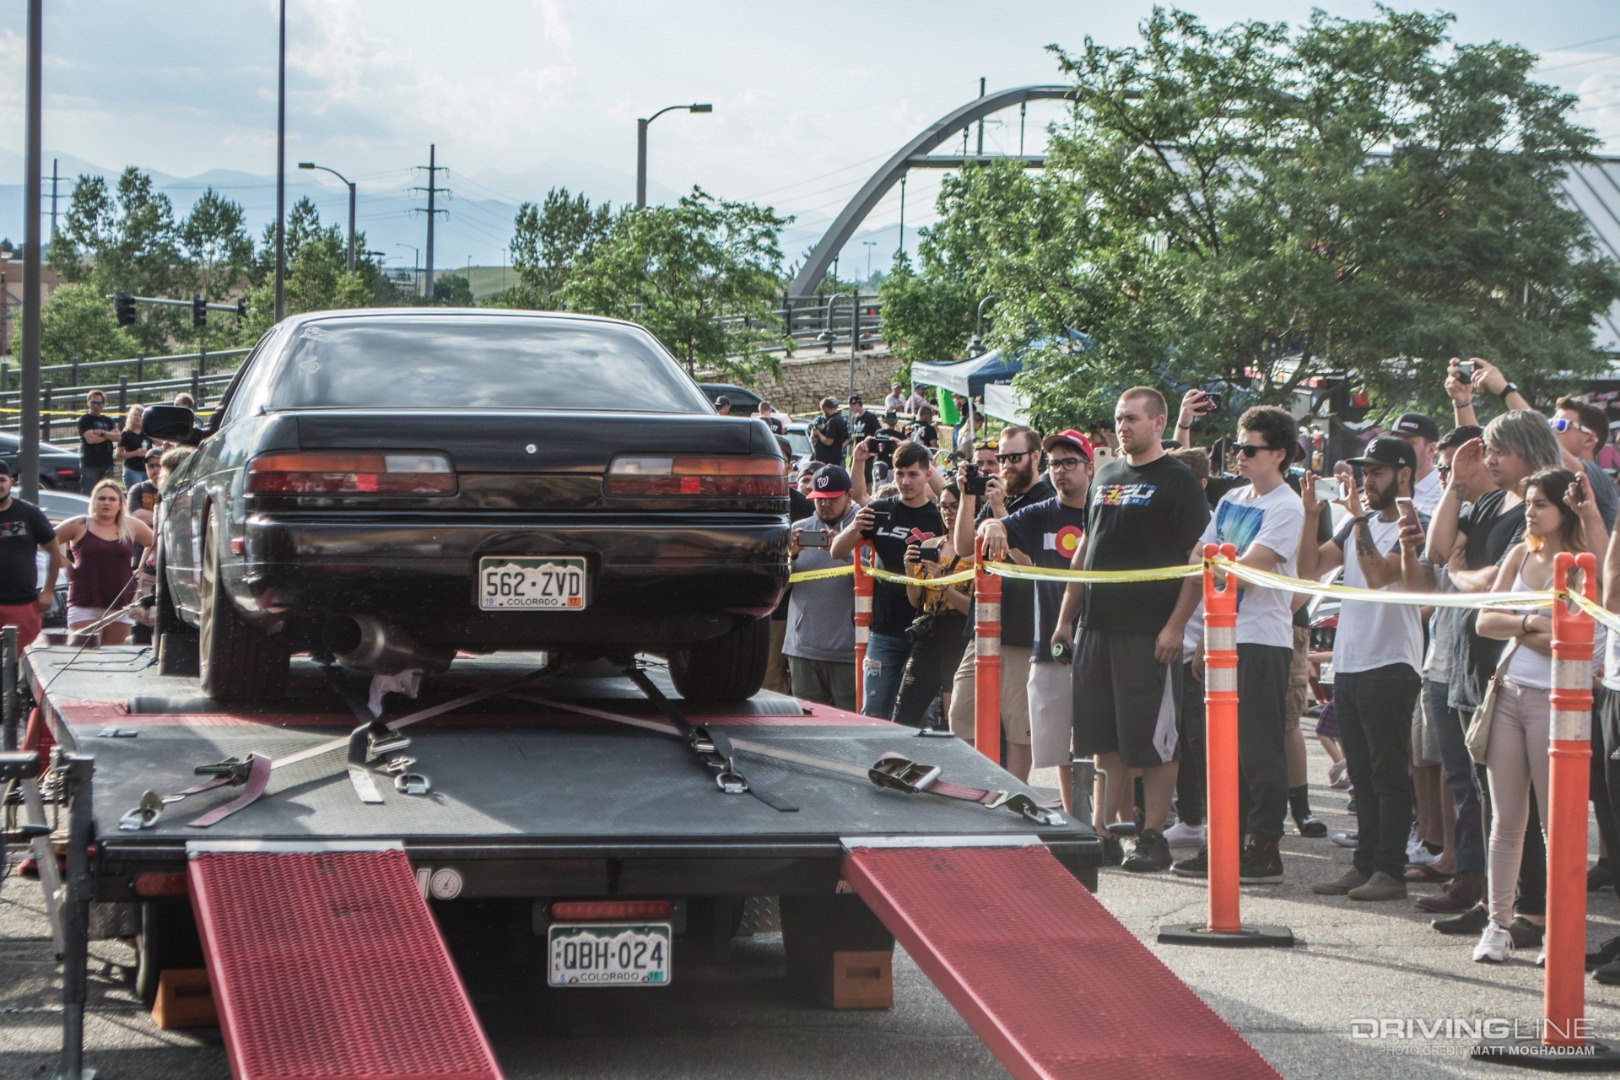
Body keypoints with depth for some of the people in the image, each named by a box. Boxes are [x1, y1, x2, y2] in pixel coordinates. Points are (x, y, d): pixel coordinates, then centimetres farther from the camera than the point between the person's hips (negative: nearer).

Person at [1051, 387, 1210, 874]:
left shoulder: (1178, 481, -4)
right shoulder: (1105, 477, 16)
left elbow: (1197, 559, -10)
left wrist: (1176, 626, -17)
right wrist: (1066, 616, 16)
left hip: (1150, 632, -7)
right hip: (1097, 627, 7)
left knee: (1154, 741, -2)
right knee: (1103, 738, 9)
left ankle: (1153, 837, 2)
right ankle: (1101, 830, 15)